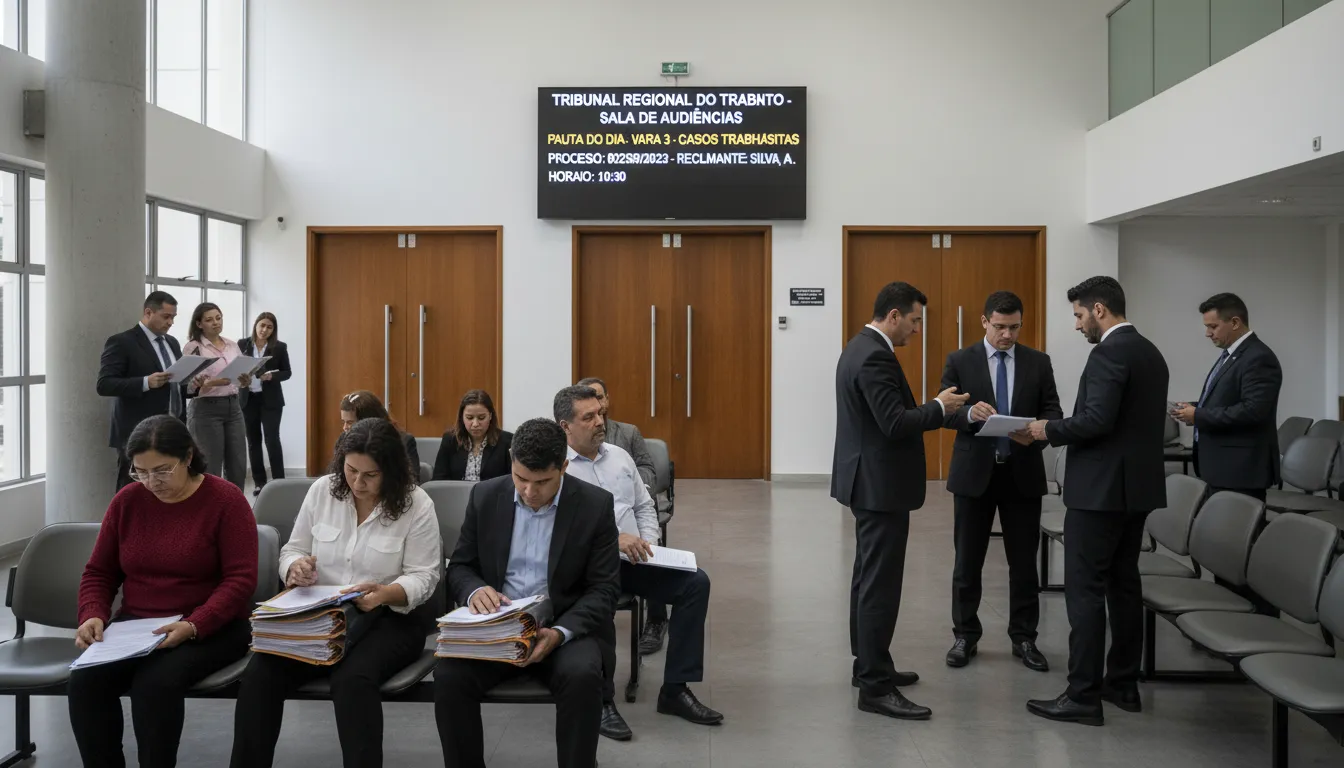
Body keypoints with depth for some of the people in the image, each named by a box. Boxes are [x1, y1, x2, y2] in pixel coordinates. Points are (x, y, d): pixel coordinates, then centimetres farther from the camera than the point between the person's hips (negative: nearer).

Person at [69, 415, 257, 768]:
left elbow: (241, 579, -14)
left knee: (155, 682, -33)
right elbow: (99, 572, 13)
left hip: (211, 629, -4)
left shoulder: (225, 500, -9)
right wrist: (93, 616, -7)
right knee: (85, 681, -23)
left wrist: (192, 626, -27)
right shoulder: (127, 501, 5)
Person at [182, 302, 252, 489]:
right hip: (206, 410, -6)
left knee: (238, 468, 6)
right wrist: (213, 383, -26)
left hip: (233, 407, 6)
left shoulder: (232, 345, 11)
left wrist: (246, 381, -7)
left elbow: (242, 380, 16)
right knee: (210, 470, -4)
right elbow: (188, 386, -10)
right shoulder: (193, 348, -5)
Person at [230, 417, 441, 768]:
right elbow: (293, 550, 11)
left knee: (352, 678, -35)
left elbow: (423, 577, -9)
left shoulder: (416, 504, -8)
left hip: (391, 616, -3)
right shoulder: (322, 490, 3)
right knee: (261, 670, -23)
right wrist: (296, 568, -14)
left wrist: (384, 593, -29)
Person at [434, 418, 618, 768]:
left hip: (567, 626, -2)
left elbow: (604, 589, -7)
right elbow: (460, 567, 8)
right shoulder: (485, 496, 0)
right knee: (449, 675, -25)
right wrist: (475, 591, -17)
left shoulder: (596, 505, -7)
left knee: (582, 676, -32)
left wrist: (560, 632, -24)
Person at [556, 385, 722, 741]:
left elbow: (644, 506, 21)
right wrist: (613, 539, -25)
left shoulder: (619, 456, 15)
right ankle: (601, 700, -18)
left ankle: (675, 689, -7)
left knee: (695, 581, -14)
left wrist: (648, 544, 2)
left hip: (633, 561, 6)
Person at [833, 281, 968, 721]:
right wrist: (939, 407, -12)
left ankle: (868, 665, 28)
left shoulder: (862, 347, 13)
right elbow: (896, 424, -25)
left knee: (869, 577, 17)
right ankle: (875, 687, -4)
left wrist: (931, 410, 12)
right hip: (881, 485, -11)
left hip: (869, 481, 11)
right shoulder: (876, 357, -20)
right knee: (881, 584, -8)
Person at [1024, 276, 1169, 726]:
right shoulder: (1150, 353, 15)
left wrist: (1049, 429, -9)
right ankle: (1123, 684, 22)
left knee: (1085, 589, -6)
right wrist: (1060, 430, 17)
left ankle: (1084, 696, -4)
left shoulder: (1109, 352, -15)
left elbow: (1097, 420, -24)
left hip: (1101, 487, -10)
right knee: (1123, 584, 14)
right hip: (1136, 485, 10)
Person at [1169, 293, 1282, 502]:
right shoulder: (1231, 354, 16)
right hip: (1222, 468, 10)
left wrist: (1199, 416, -19)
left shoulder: (1258, 358, -15)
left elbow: (1252, 410, -25)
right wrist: (1195, 408, 6)